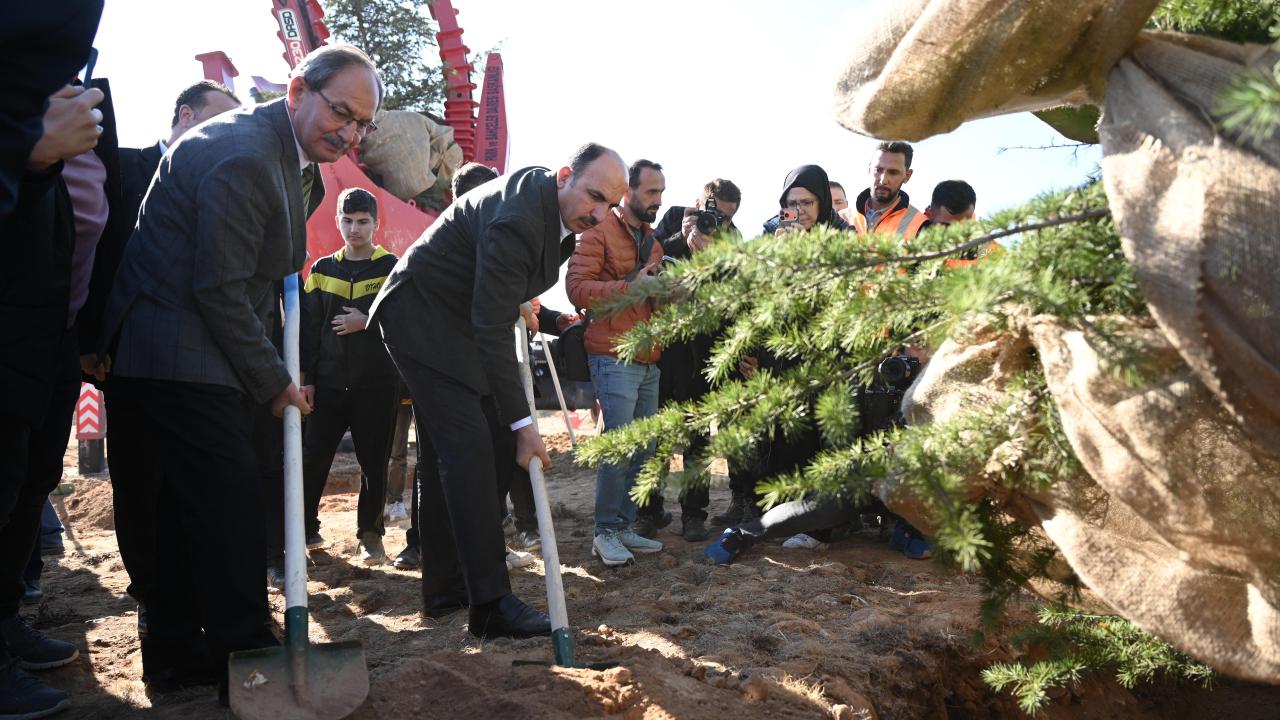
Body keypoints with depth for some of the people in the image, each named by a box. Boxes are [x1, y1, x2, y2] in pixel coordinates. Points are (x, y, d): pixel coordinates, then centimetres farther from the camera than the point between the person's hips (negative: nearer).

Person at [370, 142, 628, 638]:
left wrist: (520, 300, 8)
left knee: (446, 451, 11)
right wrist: (521, 424, -29)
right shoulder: (516, 220, -30)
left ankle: (444, 588, 20)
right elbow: (491, 330, -31)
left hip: (457, 318, 10)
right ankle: (491, 603, -17)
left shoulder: (553, 205, -1)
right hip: (421, 315, -10)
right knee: (469, 444, -18)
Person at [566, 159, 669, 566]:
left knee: (643, 447, 6)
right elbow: (577, 288, -12)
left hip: (648, 360, 8)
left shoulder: (652, 240, 23)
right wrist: (630, 286, -19)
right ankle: (606, 533, 0)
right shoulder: (599, 232, -3)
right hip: (614, 358, -8)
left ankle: (624, 526, 15)